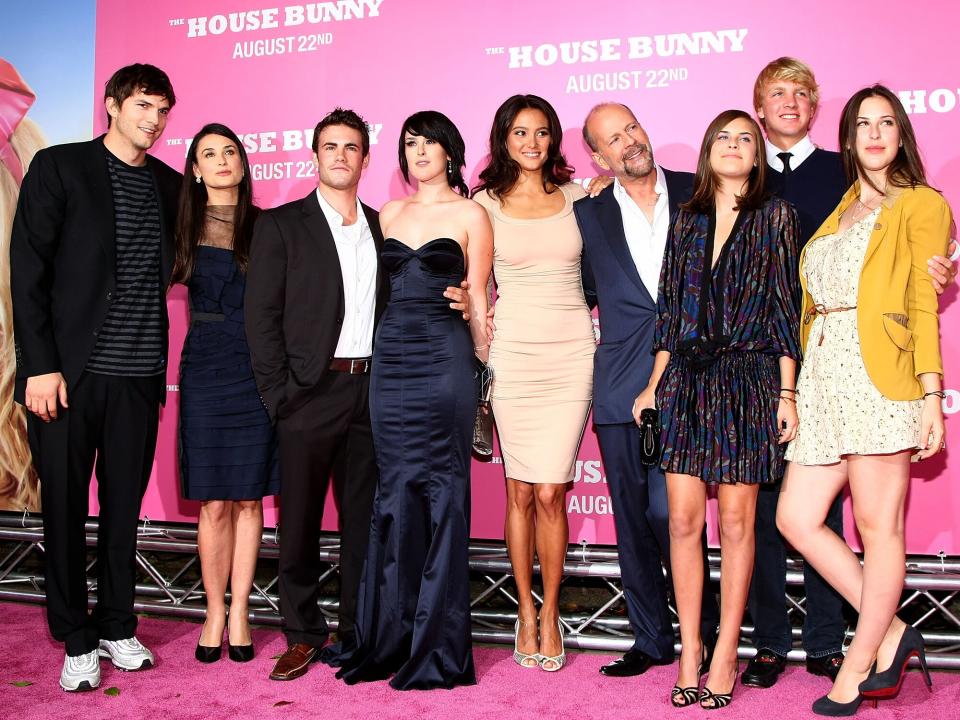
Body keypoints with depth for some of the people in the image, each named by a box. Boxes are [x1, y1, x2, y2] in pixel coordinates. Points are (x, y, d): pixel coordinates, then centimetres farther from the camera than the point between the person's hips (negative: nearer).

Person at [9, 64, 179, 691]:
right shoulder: (58, 167, 0)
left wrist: (161, 368, 6)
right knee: (65, 506, 5)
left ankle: (117, 628, 25)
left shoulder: (169, 185, 12)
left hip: (139, 375, 3)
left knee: (124, 506, 10)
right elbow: (28, 270, -5)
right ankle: (77, 640, 18)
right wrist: (40, 364, -11)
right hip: (68, 372, -3)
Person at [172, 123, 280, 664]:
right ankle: (215, 610, 17)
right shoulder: (184, 228, 6)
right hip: (206, 369, 0)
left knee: (249, 496, 5)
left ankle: (239, 611, 16)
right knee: (214, 503, 1)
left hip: (258, 370, 0)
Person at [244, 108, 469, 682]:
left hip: (369, 392, 3)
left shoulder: (381, 228, 14)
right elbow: (261, 316, -3)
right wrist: (278, 396, -10)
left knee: (363, 518, 9)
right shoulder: (281, 225, 2)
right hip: (310, 392, -3)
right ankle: (303, 635, 20)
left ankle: (358, 632, 21)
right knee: (300, 520, 4)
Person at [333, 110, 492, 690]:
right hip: (391, 359, 4)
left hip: (444, 360, -4)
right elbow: (380, 288, 17)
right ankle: (391, 637, 16)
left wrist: (487, 366, 2)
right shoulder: (389, 214, 16)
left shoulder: (470, 214, 3)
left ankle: (439, 647, 9)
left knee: (443, 495, 0)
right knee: (395, 495, 6)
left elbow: (478, 300, 3)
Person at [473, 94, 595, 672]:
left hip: (571, 353, 0)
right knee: (521, 491, 4)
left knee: (550, 493, -3)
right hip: (514, 354, 0)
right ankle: (526, 609, 20)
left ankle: (550, 612, 14)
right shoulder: (486, 203, 6)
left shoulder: (577, 196, 9)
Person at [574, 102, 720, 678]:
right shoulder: (589, 213, 10)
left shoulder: (697, 194, 6)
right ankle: (652, 640, 21)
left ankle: (705, 629, 13)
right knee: (632, 518, 7)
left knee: (667, 510, -9)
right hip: (620, 386, 2)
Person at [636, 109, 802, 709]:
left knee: (736, 522, 2)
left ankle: (726, 653, 12)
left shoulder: (776, 217, 5)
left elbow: (785, 308, 1)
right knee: (683, 519, 1)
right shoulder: (688, 221, 14)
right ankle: (690, 649, 12)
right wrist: (654, 385, 8)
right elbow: (670, 309, 13)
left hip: (748, 379, -3)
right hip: (686, 379, 3)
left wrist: (787, 393, -4)